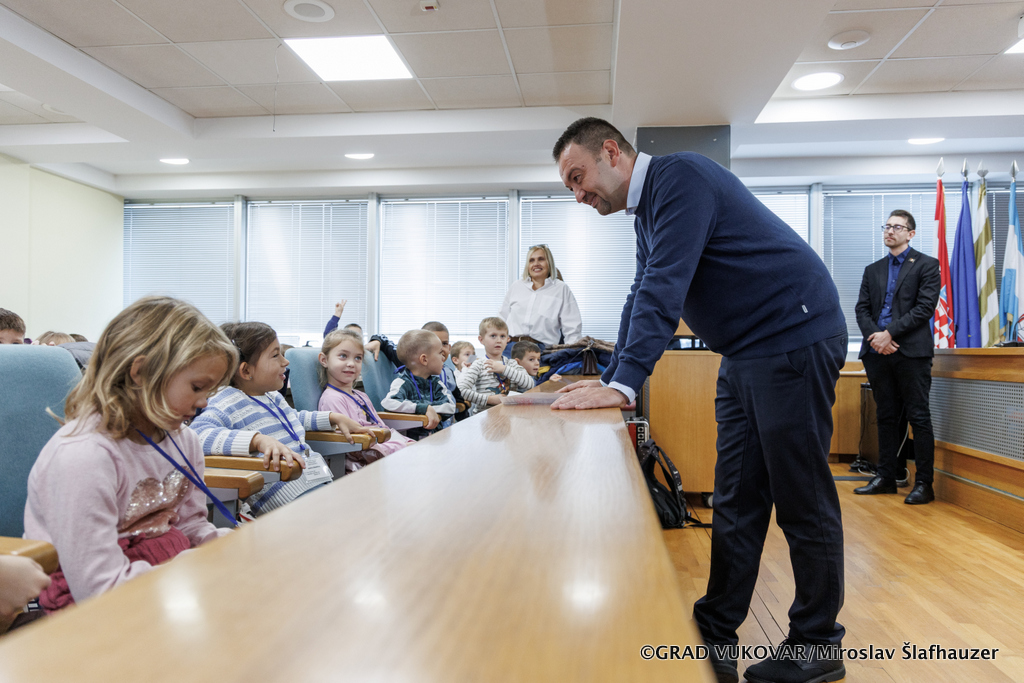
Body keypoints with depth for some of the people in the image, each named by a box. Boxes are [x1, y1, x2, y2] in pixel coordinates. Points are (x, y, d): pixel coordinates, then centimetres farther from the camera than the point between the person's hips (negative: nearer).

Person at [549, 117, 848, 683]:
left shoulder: (680, 176, -15)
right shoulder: (647, 212, 16)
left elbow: (664, 288, -25)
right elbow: (643, 296, 19)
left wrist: (622, 385, -28)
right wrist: (608, 380, 14)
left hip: (795, 338, -9)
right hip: (747, 354, 9)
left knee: (802, 502, 0)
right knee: (735, 503, 10)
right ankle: (716, 636, 18)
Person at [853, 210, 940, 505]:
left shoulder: (926, 265, 4)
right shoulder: (873, 270, 19)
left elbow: (925, 307, -7)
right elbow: (862, 308, 10)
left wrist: (890, 333, -14)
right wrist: (874, 336, -9)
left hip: (911, 350, -5)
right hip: (878, 351, 5)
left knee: (919, 417, -3)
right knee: (886, 416, 10)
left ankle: (924, 483, 3)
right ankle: (886, 477, 17)